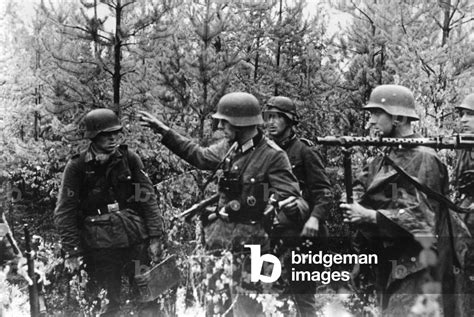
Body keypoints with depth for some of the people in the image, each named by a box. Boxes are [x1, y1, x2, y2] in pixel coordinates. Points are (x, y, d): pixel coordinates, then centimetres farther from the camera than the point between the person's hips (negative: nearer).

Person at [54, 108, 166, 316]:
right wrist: (72, 252, -7)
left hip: (136, 238, 2)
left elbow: (148, 198, 4)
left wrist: (155, 236, -2)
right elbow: (65, 212, -3)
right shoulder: (77, 166, -4)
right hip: (99, 244, -2)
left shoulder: (129, 159, 3)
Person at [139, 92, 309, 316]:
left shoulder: (273, 156, -16)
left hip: (248, 240, -7)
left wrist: (295, 210, -41)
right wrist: (164, 132, 23)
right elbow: (200, 156, 22)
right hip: (219, 234, 7)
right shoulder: (229, 146, 3)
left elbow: (292, 198, -16)